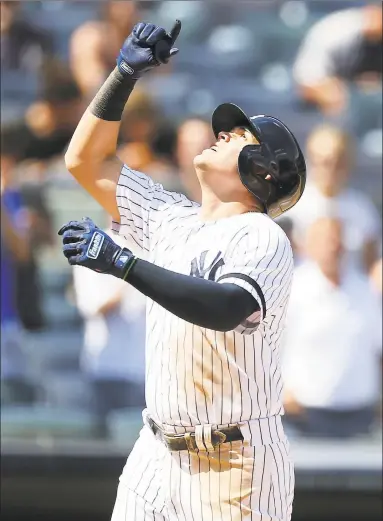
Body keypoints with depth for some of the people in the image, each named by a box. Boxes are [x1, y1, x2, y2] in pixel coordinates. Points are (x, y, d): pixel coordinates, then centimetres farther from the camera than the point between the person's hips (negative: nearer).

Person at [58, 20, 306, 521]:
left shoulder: (261, 238, -12)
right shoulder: (173, 220, 11)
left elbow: (230, 309, -33)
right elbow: (85, 161, 15)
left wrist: (123, 263, -39)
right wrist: (126, 72, 4)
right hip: (157, 455, 7)